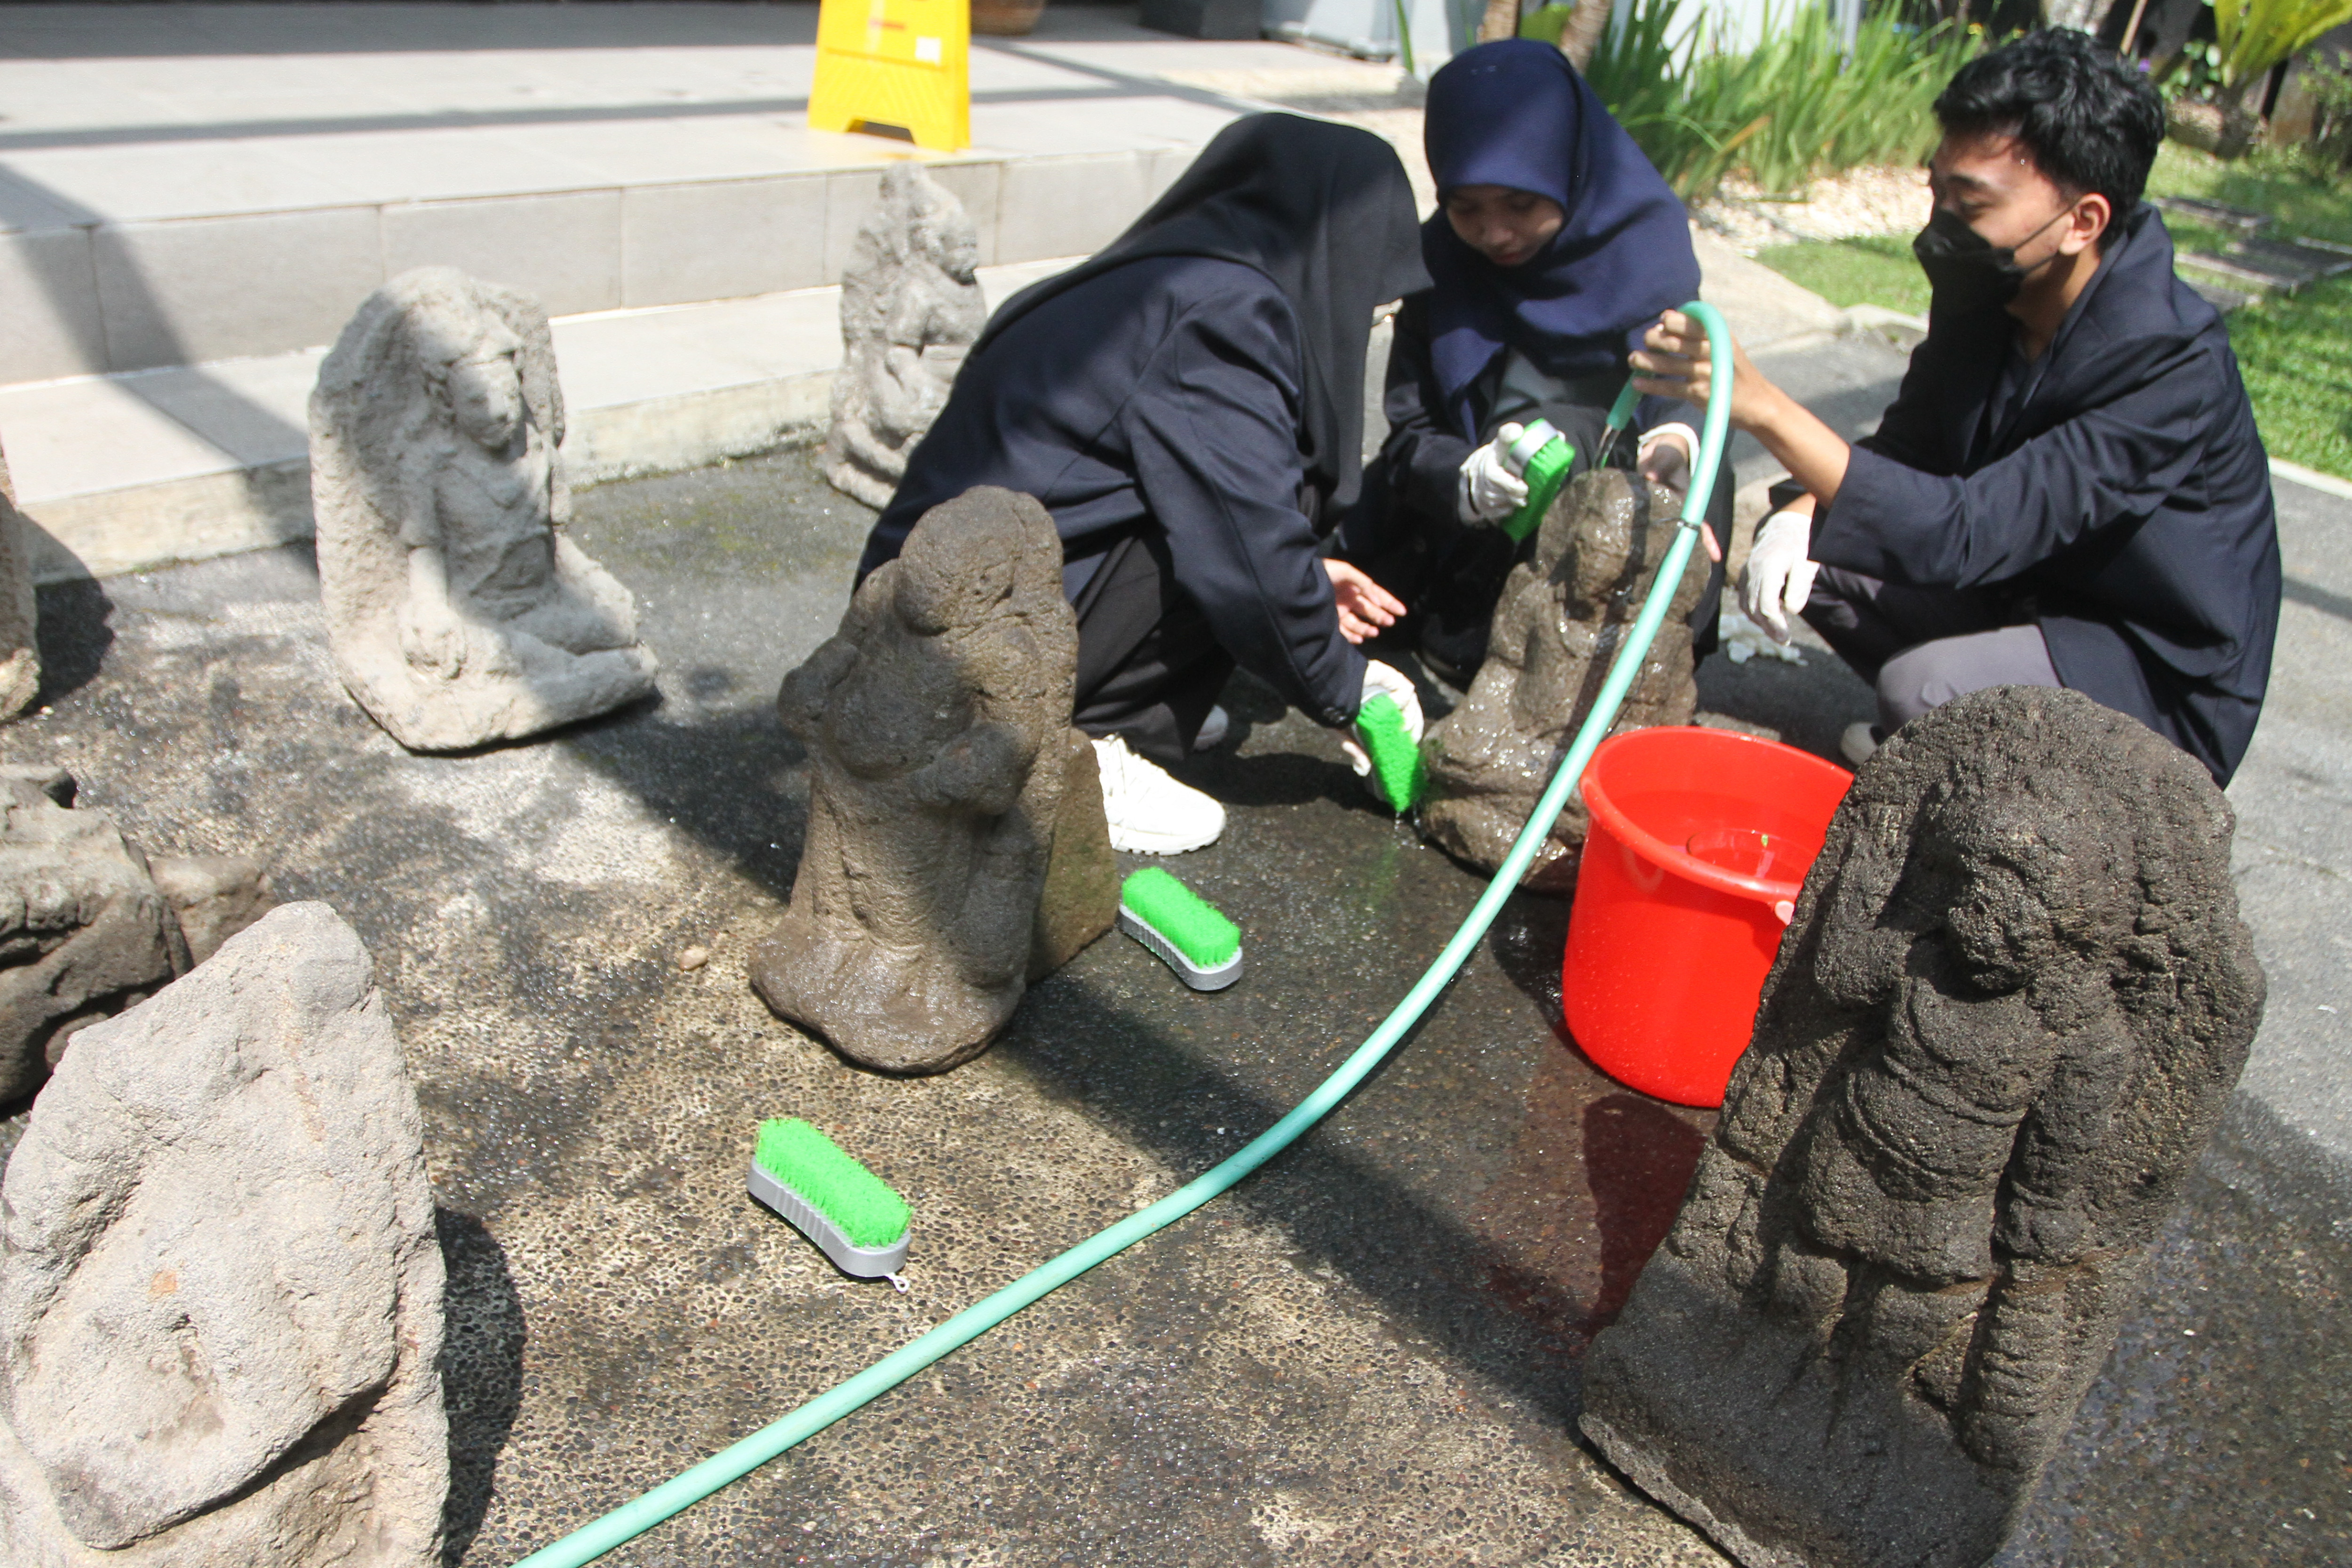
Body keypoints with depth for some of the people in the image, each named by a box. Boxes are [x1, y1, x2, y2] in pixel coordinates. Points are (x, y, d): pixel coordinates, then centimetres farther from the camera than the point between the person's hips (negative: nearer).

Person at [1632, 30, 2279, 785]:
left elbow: (1967, 536, -38)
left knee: (1927, 685, -33)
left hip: (2161, 680, -7)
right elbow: (1905, 448, 5)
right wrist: (1805, 510, -18)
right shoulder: (1983, 293, -8)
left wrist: (1763, 405, -45)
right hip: (2022, 594, 7)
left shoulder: (2173, 367, -30)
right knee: (1800, 549, -7)